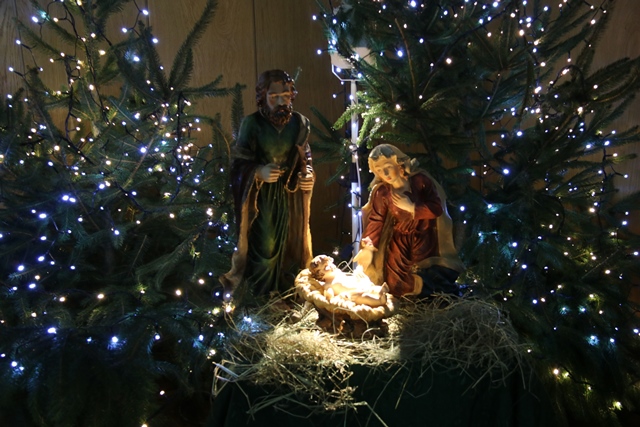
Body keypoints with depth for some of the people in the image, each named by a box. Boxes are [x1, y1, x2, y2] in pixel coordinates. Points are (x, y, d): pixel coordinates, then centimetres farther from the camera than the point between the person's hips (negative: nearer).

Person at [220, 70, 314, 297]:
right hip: (260, 196, -3)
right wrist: (258, 172, -25)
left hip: (289, 196, 3)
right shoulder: (252, 123, -9)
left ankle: (286, 293, 27)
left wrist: (307, 175, -12)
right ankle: (261, 297, 15)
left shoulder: (300, 123, 0)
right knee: (263, 245, -2)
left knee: (288, 242, 10)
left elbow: (305, 159, 9)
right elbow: (238, 162, -7)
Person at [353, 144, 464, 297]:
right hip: (400, 239, 2)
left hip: (424, 238, -1)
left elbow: (437, 208, -17)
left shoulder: (420, 180, -14)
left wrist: (411, 207, -24)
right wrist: (369, 246, -22)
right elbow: (376, 220, -11)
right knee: (397, 284, -2)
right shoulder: (381, 192, -10)